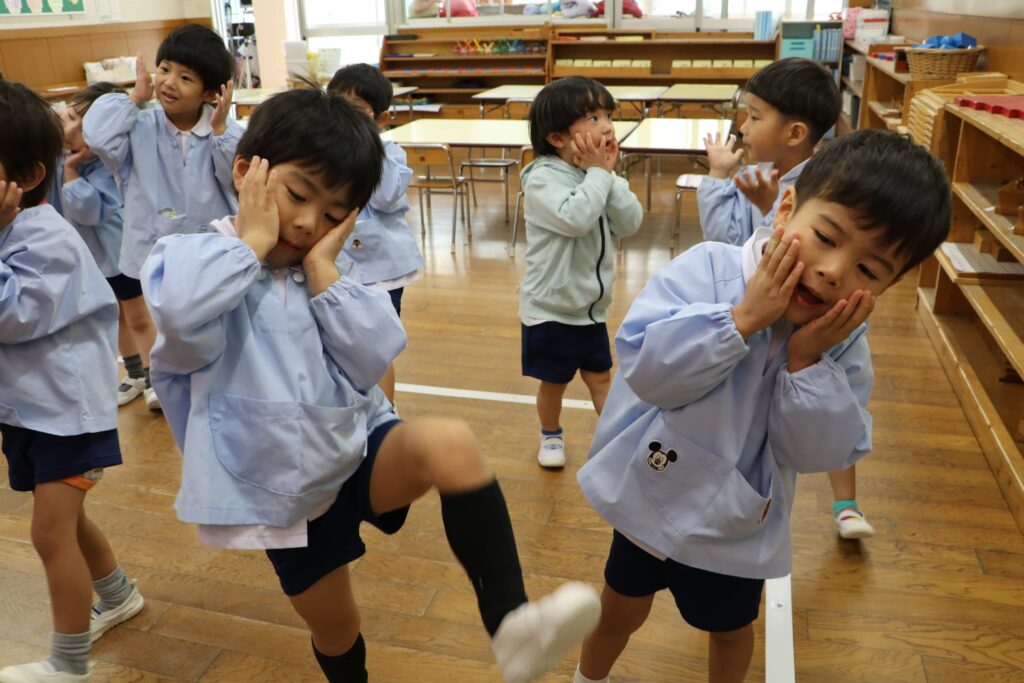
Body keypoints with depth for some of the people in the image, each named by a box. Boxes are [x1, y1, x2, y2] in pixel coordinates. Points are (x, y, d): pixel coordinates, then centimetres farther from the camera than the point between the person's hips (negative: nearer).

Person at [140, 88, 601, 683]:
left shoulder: (324, 273, 3)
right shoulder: (191, 257, -9)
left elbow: (372, 362, -12)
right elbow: (185, 323, -35)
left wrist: (321, 266, -14)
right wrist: (253, 239, -21)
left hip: (357, 449, 2)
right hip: (286, 489, -1)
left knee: (449, 443, -32)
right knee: (333, 625, 17)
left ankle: (511, 623, -38)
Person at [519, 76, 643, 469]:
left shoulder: (600, 176, 1)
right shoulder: (542, 179, -20)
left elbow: (630, 224, -9)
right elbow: (575, 218, -36)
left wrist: (607, 174, -15)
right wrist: (597, 173, -24)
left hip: (593, 306, 5)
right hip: (550, 307, -5)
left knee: (600, 376, 17)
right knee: (554, 380, 13)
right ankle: (551, 436, 37)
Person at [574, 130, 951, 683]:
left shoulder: (843, 342, -13)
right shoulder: (708, 269, -23)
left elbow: (819, 452, -18)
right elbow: (645, 366, -34)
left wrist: (806, 360, -30)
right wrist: (743, 318, -38)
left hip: (736, 529, 2)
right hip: (653, 498, -1)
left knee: (731, 628, 27)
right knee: (623, 607, 24)